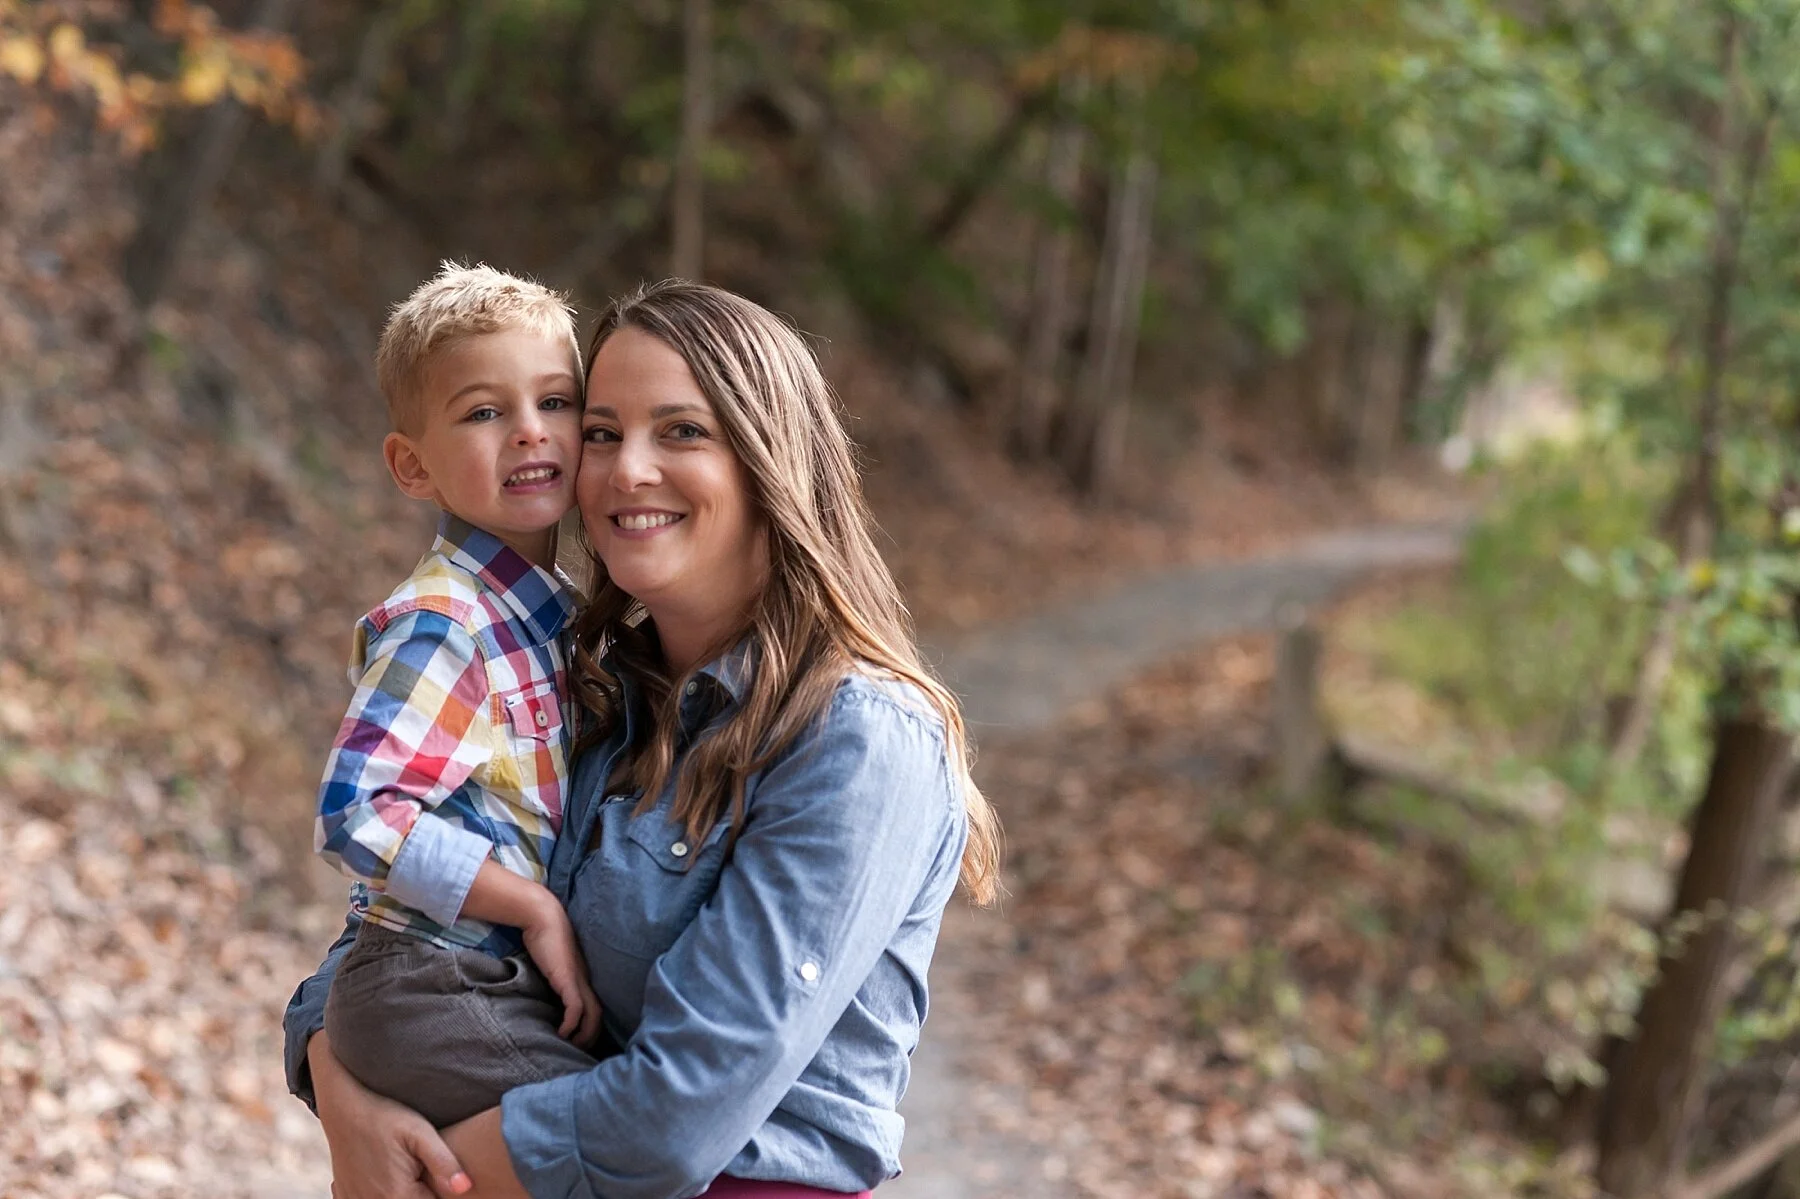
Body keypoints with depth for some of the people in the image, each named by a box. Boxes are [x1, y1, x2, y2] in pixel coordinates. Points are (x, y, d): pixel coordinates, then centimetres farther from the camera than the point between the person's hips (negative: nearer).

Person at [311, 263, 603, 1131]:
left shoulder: (546, 613, 11)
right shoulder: (442, 623, -15)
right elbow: (357, 815, -23)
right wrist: (535, 908, -18)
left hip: (508, 988, 9)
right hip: (431, 994, -9)